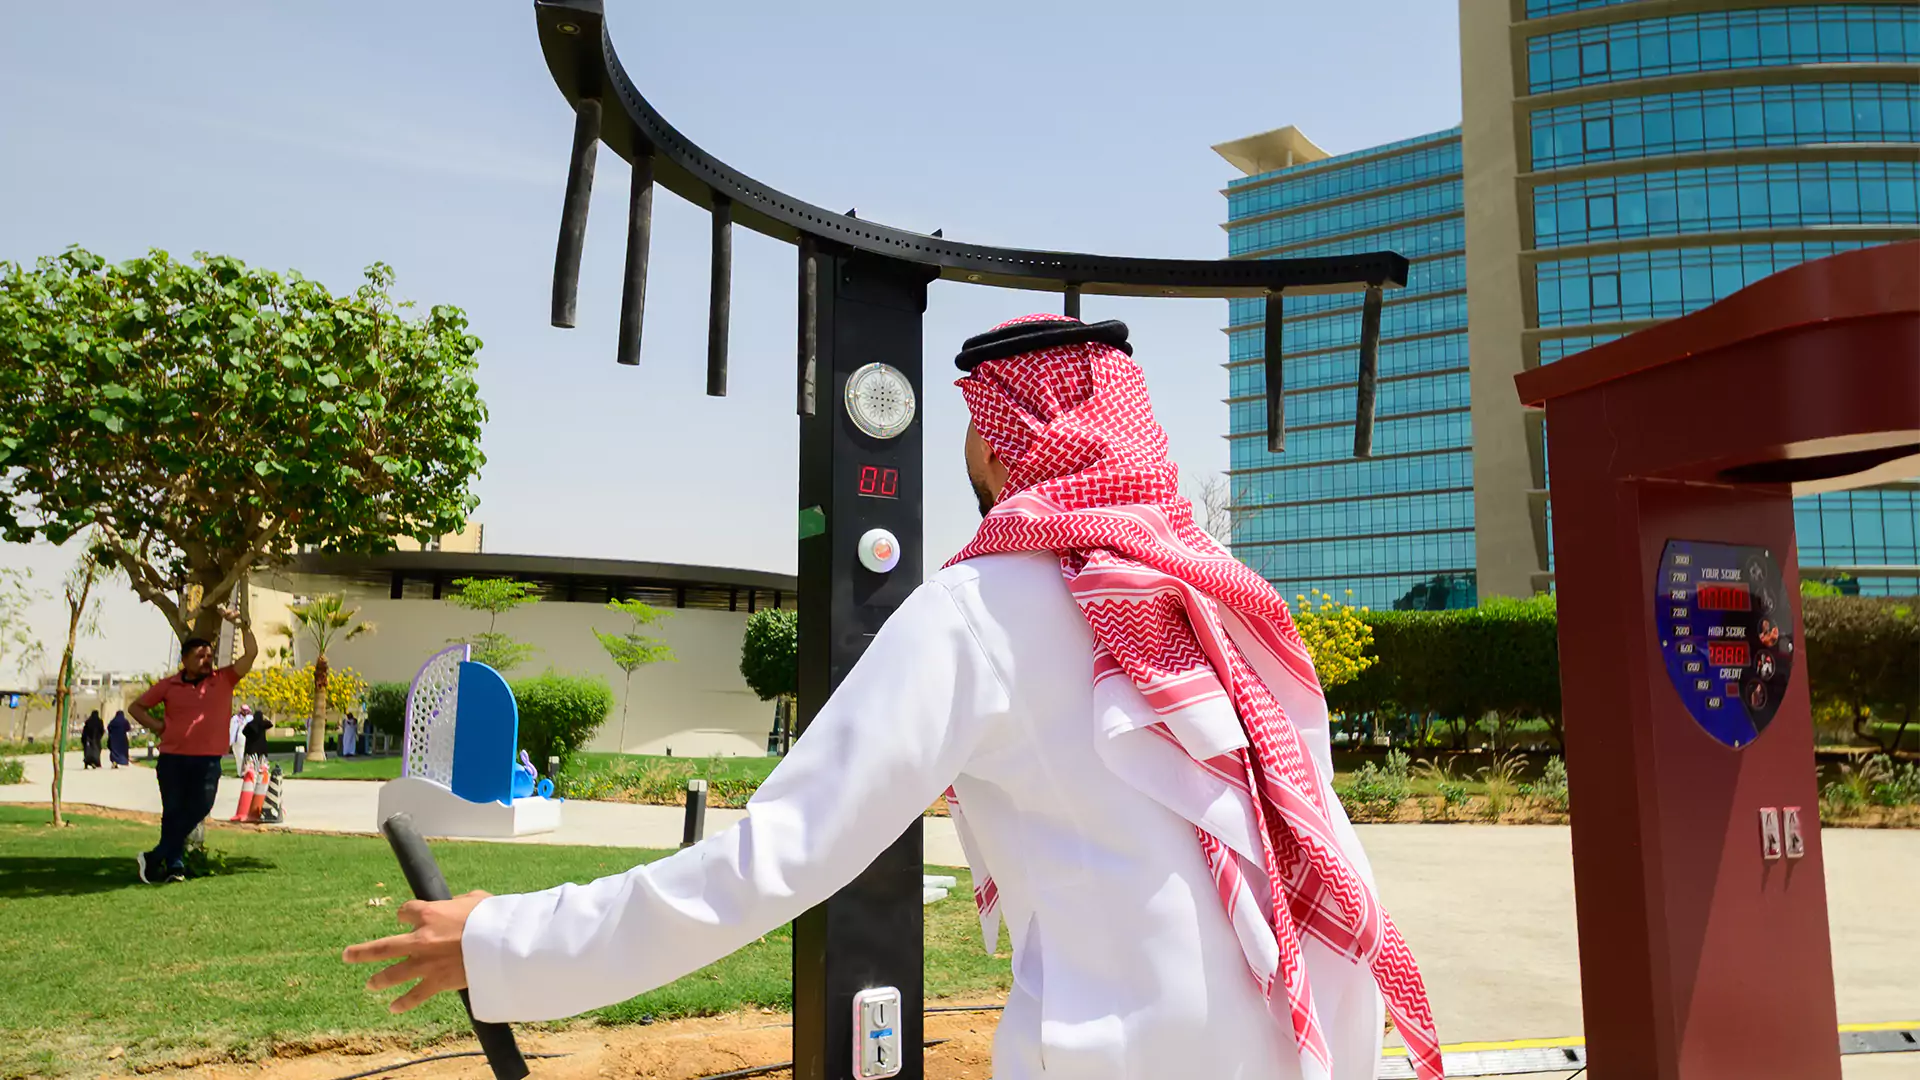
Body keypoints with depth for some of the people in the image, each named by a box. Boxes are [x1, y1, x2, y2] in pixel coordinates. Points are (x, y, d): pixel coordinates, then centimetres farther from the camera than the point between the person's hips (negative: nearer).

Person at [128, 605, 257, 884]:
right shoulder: (169, 685, 8)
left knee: (198, 809, -6)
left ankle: (154, 857, 8)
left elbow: (251, 653, -5)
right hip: (172, 758, 0)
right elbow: (135, 707, 19)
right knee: (173, 813, 4)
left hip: (208, 760, 0)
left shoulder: (224, 680, 5)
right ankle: (174, 865, 12)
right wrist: (155, 724, 3)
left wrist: (243, 625, -16)